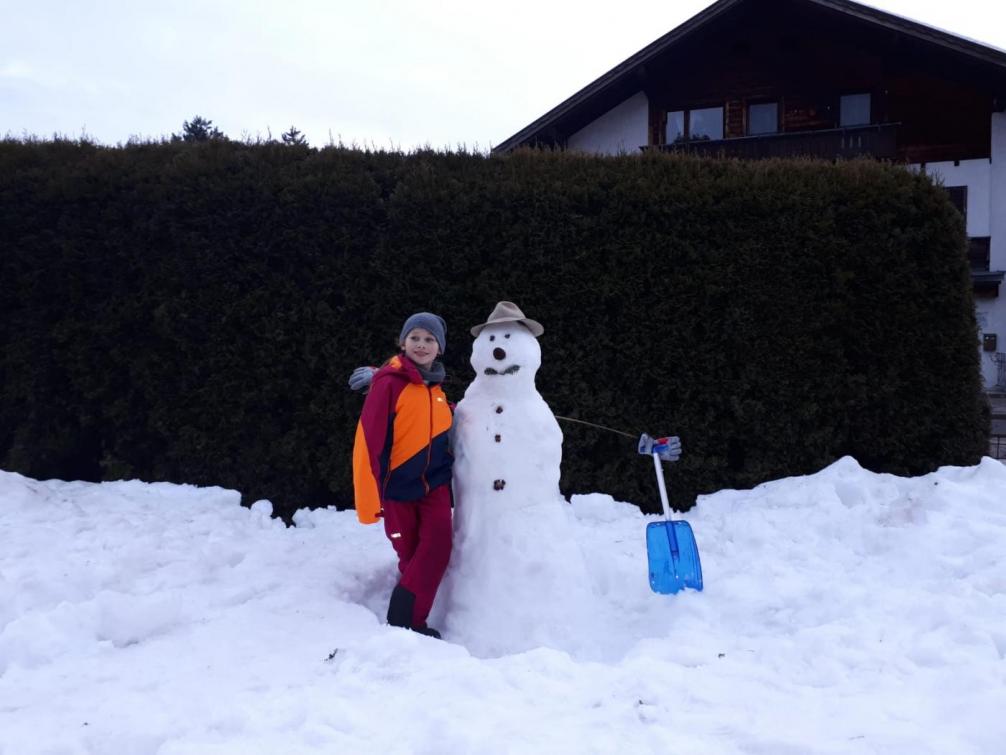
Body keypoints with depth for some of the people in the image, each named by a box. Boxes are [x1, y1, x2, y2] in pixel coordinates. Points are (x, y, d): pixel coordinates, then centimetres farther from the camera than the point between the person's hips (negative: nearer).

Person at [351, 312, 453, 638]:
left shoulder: (436, 388, 7)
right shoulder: (390, 383, -13)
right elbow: (370, 441, -16)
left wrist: (448, 475, 22)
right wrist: (372, 495, -18)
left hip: (434, 484, 5)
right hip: (399, 486, -4)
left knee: (437, 550, -10)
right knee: (410, 556, 3)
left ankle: (407, 619, -1)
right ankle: (403, 623, 17)